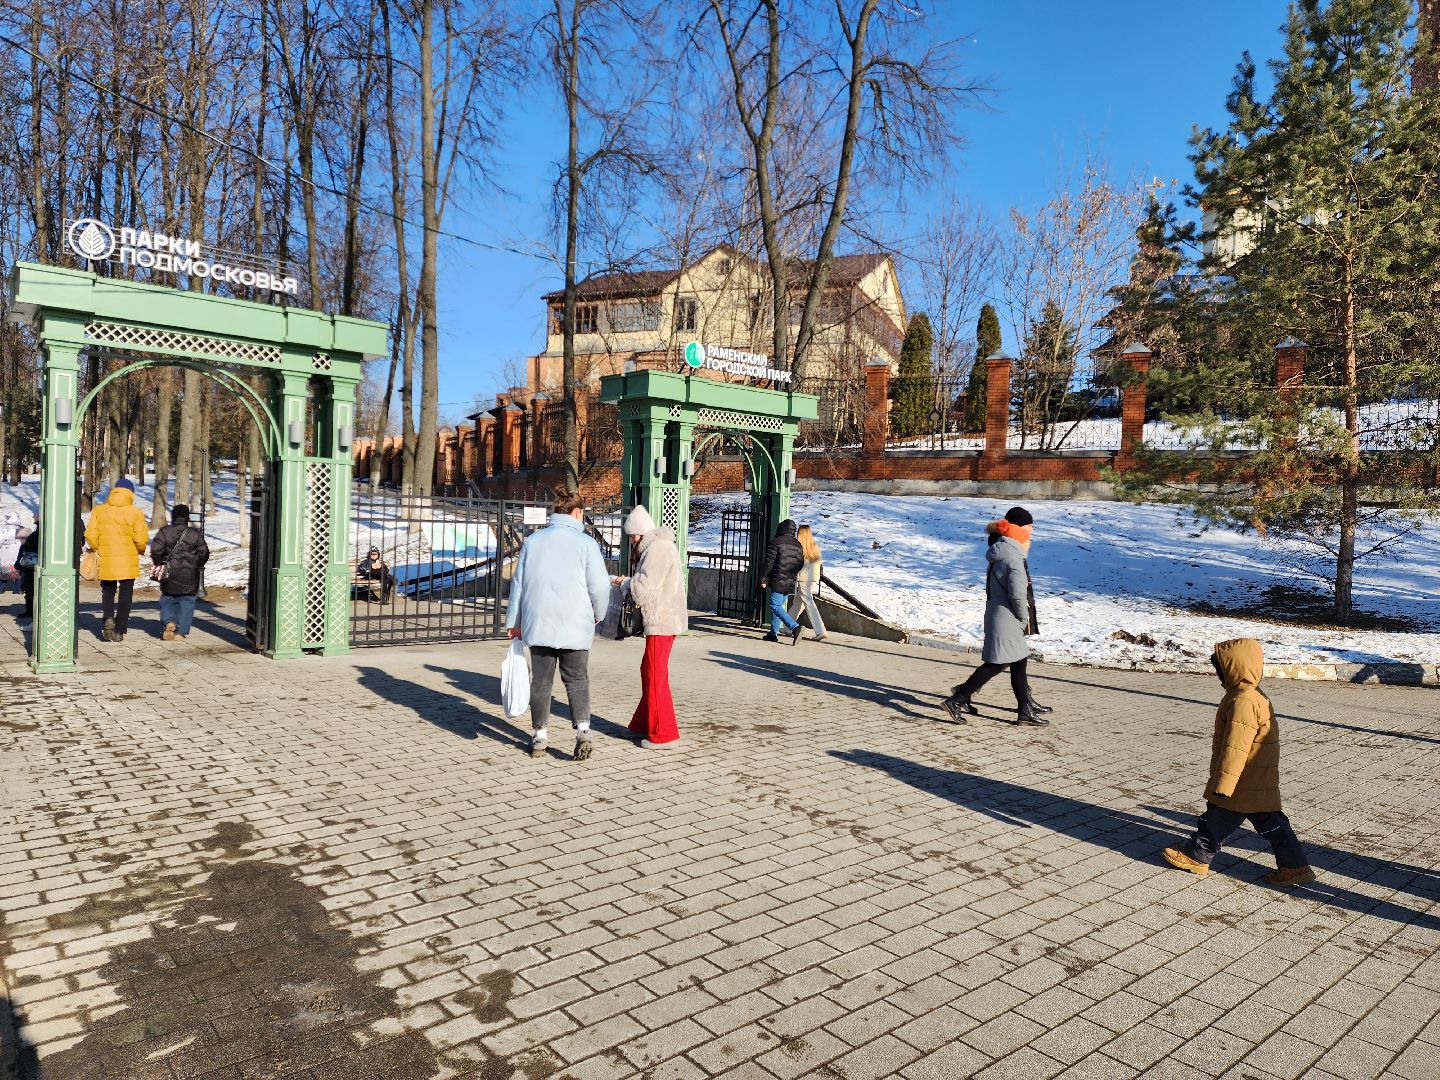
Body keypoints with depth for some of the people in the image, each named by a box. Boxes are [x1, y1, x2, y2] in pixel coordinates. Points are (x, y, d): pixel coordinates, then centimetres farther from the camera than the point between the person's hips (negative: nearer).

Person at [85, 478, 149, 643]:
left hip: (106, 560, 2)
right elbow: (141, 538, -11)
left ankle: (109, 618, -4)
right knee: (125, 595, 7)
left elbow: (90, 535, -1)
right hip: (128, 561, -2)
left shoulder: (99, 510, 1)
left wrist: (97, 549, 16)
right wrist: (140, 550, 9)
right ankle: (119, 631, 8)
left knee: (108, 591, 20)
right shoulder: (135, 512, -8)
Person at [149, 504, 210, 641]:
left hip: (170, 575, 0)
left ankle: (169, 621, -7)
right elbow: (204, 553, -1)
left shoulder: (164, 532, -2)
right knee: (187, 602, 5)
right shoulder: (196, 533, -1)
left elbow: (155, 550, -9)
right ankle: (180, 632, -1)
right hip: (190, 577, 0)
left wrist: (160, 563, 9)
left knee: (167, 599, 18)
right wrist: (198, 566, 17)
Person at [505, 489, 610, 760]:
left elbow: (518, 583, 13)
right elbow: (600, 586, -7)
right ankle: (582, 730, -7)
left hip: (538, 624, 3)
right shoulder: (585, 543, -5)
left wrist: (514, 622, 20)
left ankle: (540, 737, 15)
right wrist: (598, 615, 12)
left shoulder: (533, 541, 9)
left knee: (541, 681, 11)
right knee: (577, 680, 7)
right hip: (575, 626, -3)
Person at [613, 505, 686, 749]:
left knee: (655, 676, -5)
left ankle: (663, 733, 1)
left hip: (661, 621, -11)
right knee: (649, 671, 18)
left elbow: (644, 590, -19)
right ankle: (645, 723, 29)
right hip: (664, 619, 11)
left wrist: (625, 583, -1)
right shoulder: (659, 545, 17)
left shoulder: (657, 549, -16)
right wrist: (630, 583, 8)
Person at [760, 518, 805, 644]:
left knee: (776, 607, -7)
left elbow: (769, 562, -12)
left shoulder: (776, 542, -10)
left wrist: (763, 579, -6)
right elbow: (801, 564, 12)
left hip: (777, 582, -7)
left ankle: (794, 627, -23)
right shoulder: (797, 545, 10)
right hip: (790, 583, 7)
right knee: (779, 606, 15)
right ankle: (774, 633, 17)